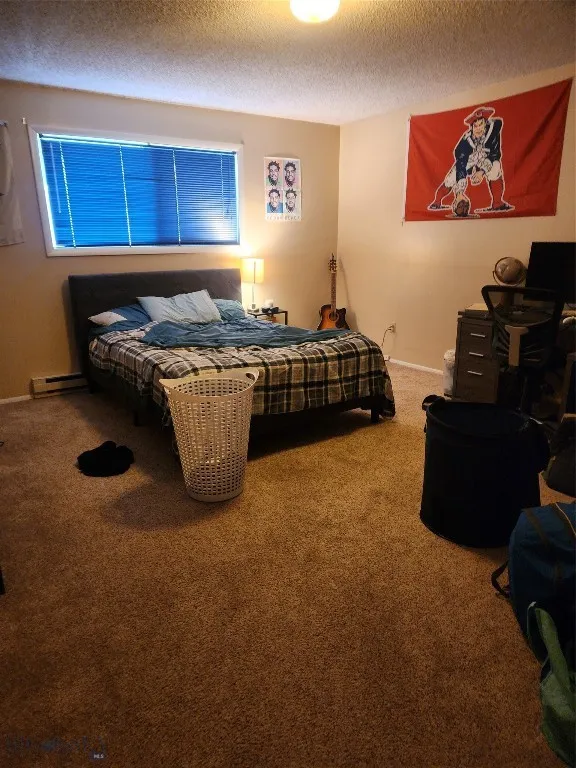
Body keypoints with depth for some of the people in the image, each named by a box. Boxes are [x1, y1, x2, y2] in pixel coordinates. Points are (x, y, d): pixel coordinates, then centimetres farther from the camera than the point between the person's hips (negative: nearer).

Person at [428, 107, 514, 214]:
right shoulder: (466, 140, -35)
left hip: (487, 156, 0)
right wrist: (459, 192, -46)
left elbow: (495, 153, -21)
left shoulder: (494, 127, -31)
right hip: (467, 159, 0)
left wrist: (482, 171, -31)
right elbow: (460, 165, -38)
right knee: (452, 179, -14)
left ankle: (497, 203, -21)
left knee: (495, 169, -29)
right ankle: (436, 202, 14)